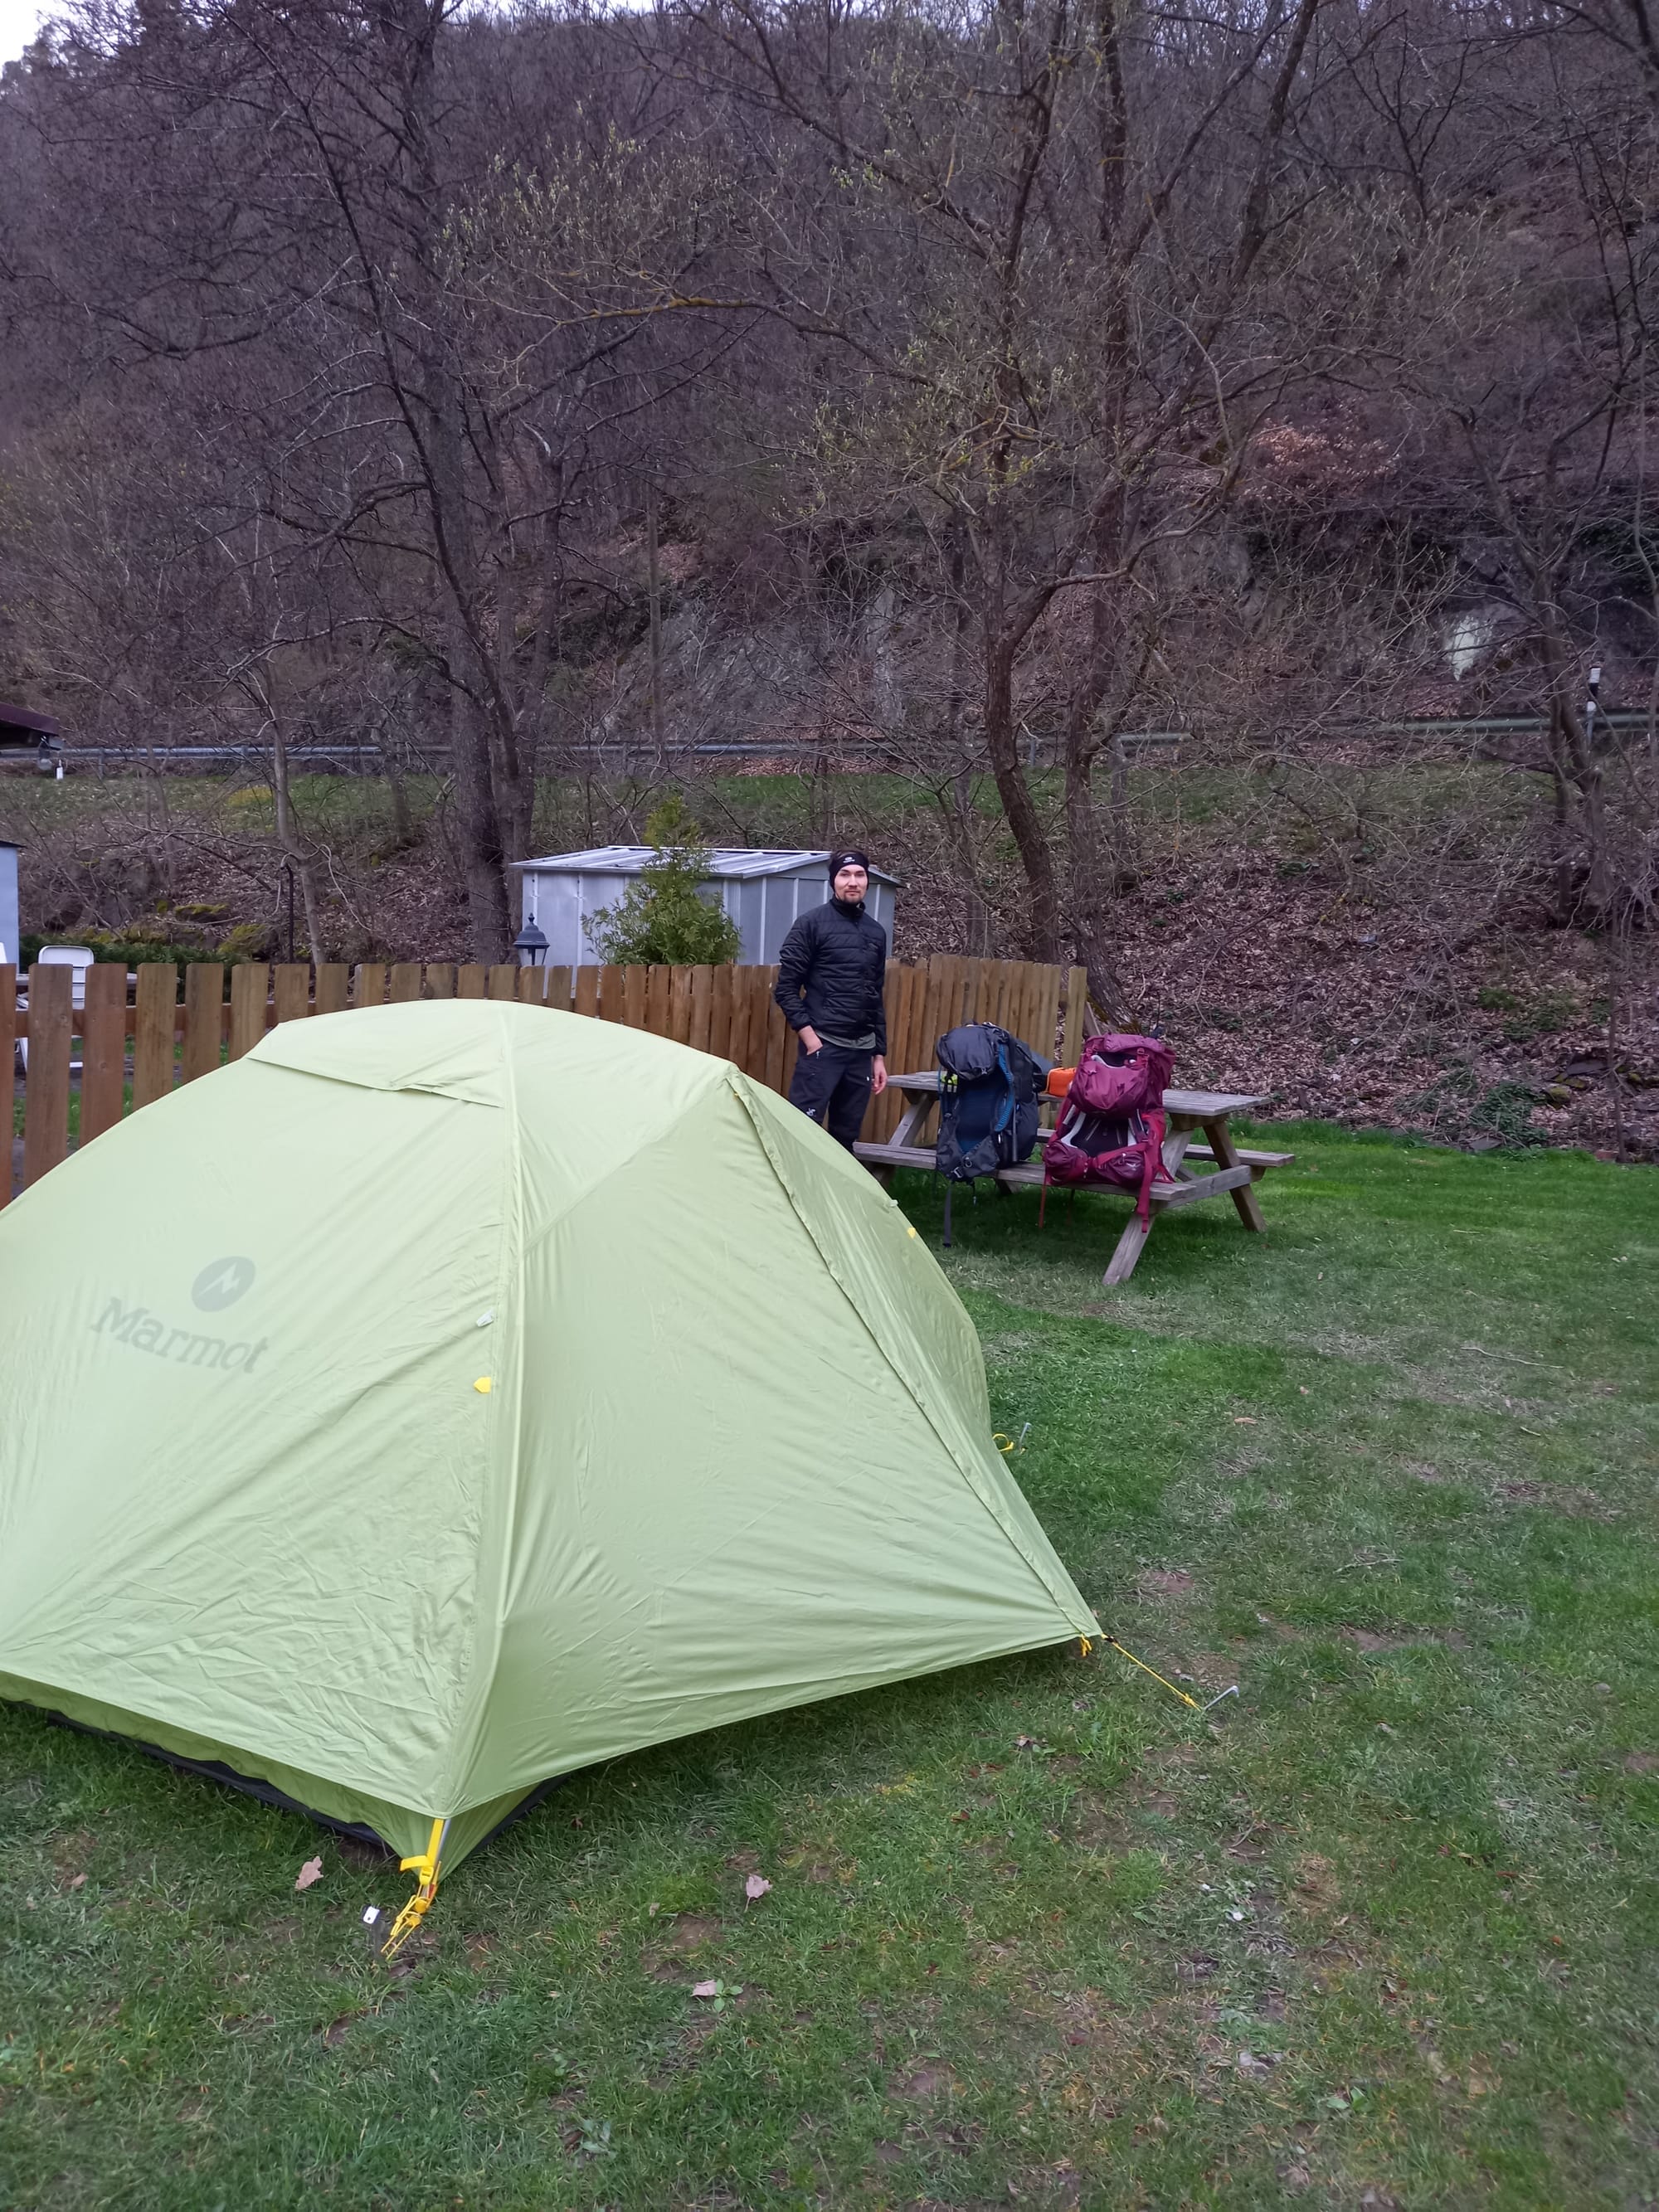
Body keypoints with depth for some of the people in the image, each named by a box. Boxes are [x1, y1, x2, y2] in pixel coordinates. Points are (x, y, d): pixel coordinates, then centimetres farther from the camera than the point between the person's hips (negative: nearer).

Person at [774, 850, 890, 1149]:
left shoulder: (876, 932, 14)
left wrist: (879, 1054, 16)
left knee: (846, 1138, 11)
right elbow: (786, 987, -5)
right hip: (822, 1046, -6)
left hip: (861, 1050, 6)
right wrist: (808, 1033, -14)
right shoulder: (812, 924, -3)